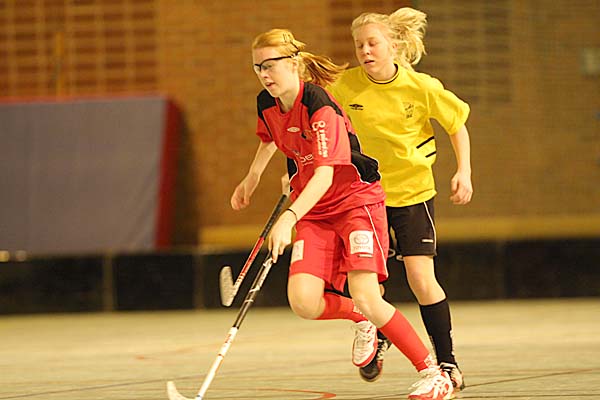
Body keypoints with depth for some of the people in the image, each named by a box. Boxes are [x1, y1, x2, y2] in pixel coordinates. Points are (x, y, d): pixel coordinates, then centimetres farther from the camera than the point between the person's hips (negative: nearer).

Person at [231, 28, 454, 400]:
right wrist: (253, 177, 34)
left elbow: (325, 174, -32)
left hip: (357, 200, -6)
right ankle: (361, 321, 18)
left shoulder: (319, 105, -23)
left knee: (365, 297, -21)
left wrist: (289, 218, -42)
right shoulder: (267, 105, 2)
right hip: (314, 212, 6)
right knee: (303, 301, -15)